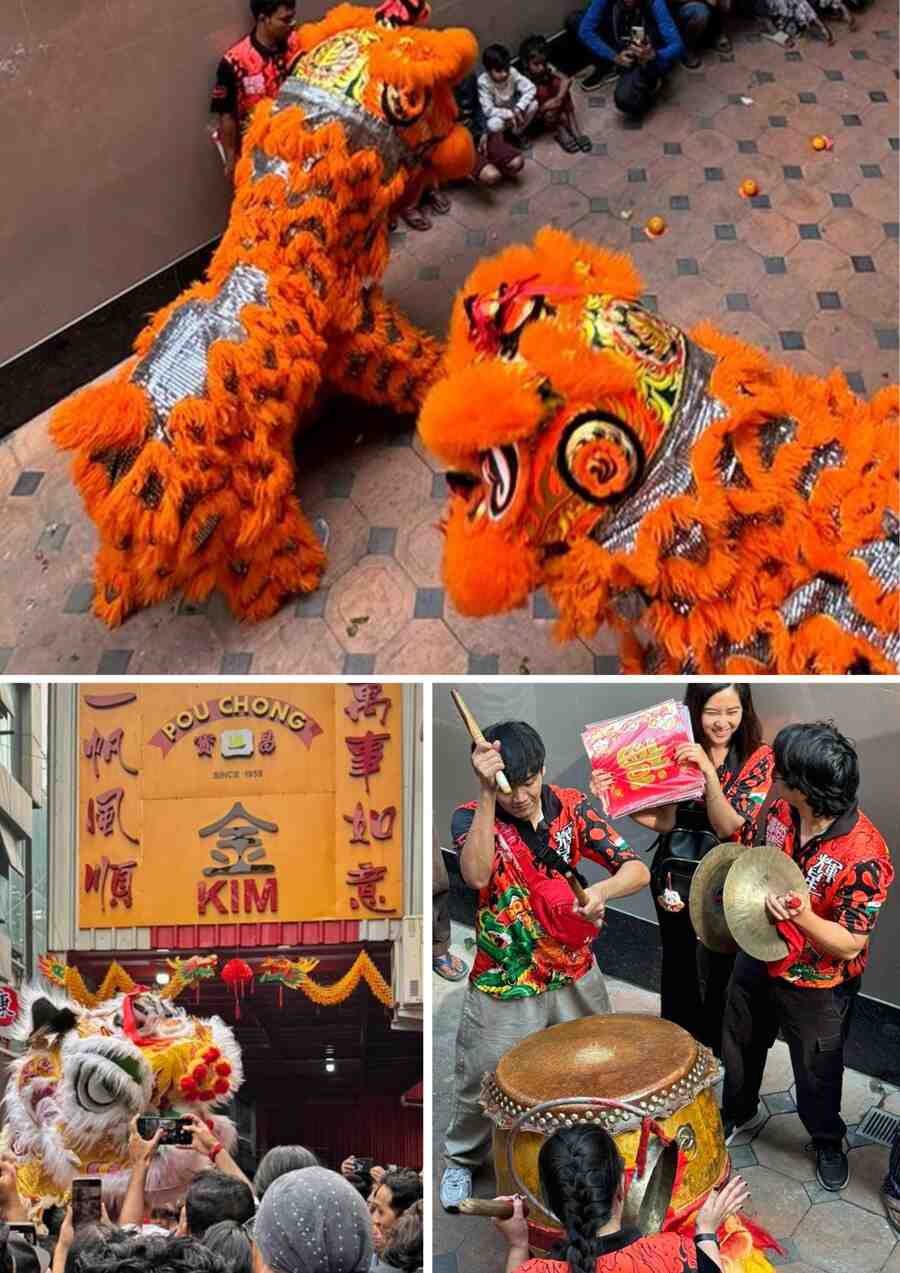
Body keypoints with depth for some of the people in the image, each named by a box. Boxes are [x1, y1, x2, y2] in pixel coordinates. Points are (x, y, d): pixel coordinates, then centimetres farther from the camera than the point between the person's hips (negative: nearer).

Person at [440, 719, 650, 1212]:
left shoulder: (573, 806, -9)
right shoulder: (472, 817, -17)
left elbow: (637, 869, -13)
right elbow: (477, 876, -38)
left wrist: (601, 890, -35)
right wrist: (488, 794, -43)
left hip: (576, 976, 3)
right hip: (504, 985, -3)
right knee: (481, 1085, 11)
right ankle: (460, 1160, 40)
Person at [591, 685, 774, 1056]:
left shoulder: (759, 758, -9)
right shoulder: (679, 749, -4)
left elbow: (727, 826, -18)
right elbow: (665, 820, -11)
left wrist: (708, 770, -32)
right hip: (675, 873, 2)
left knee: (723, 968, 8)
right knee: (679, 962, 13)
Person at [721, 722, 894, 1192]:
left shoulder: (863, 856, -35)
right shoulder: (781, 812, -14)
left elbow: (849, 945, -28)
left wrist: (801, 917, -42)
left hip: (816, 985, -5)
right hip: (757, 957, 6)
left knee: (817, 1069, 20)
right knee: (739, 1044, 27)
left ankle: (827, 1139, 49)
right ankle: (736, 1110, 57)